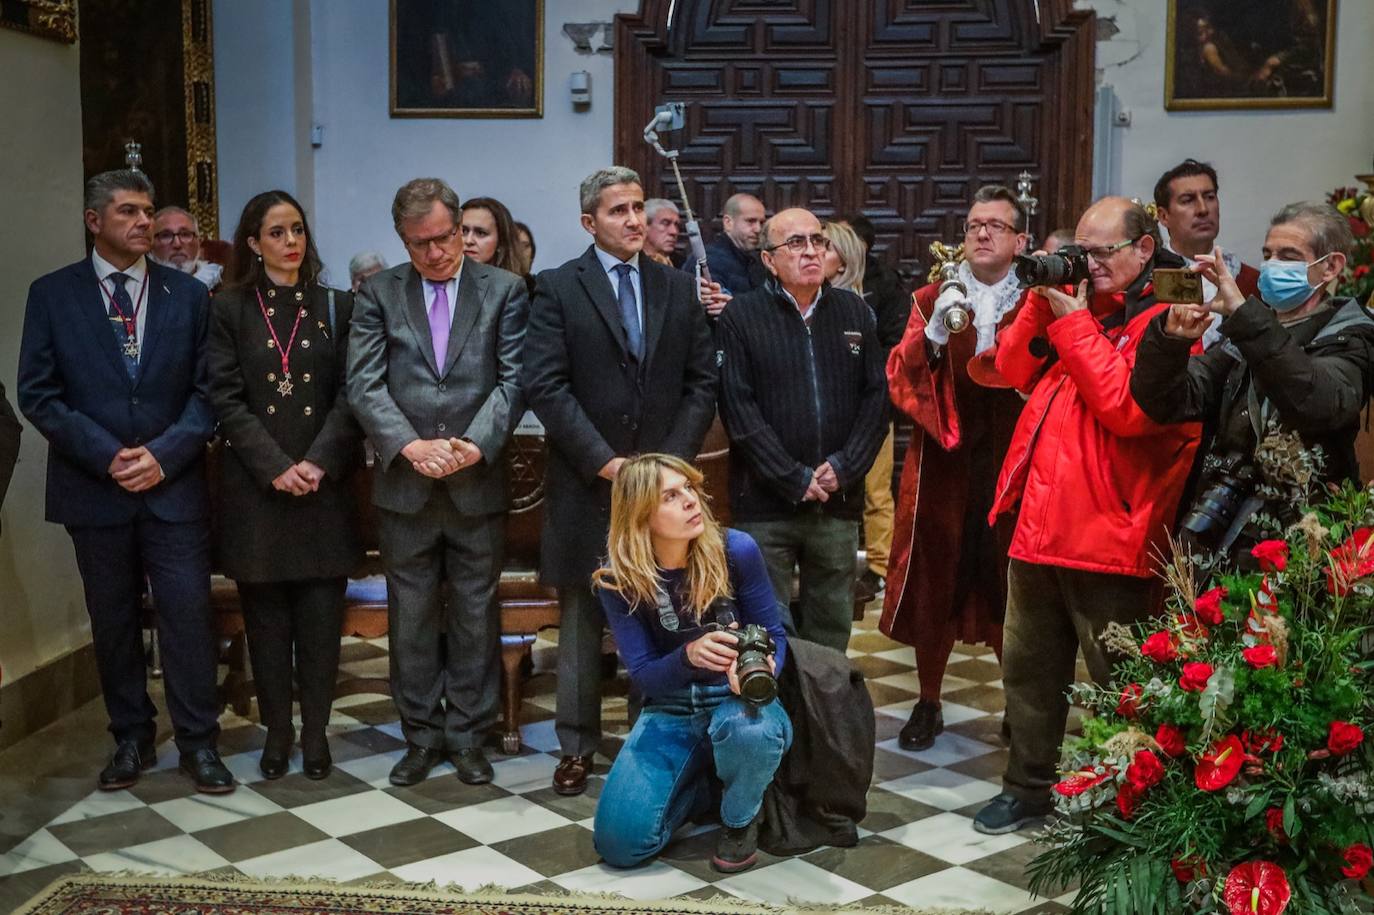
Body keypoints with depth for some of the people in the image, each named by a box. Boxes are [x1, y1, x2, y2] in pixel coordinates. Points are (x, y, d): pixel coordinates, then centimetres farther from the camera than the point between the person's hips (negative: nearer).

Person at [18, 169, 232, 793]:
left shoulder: (188, 294, 5)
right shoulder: (52, 295, 3)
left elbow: (206, 390, 2)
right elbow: (39, 394, -2)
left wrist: (163, 455, -11)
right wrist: (107, 455, -11)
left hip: (174, 485, 0)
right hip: (94, 487, 0)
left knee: (188, 614, -1)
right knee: (113, 621, 10)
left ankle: (198, 741, 11)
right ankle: (131, 738, 23)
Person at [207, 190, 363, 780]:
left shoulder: (335, 307, 8)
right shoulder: (229, 309, 5)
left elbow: (350, 395, 2)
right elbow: (227, 400, -2)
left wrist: (318, 463, -11)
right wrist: (277, 468, -11)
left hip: (324, 485, 1)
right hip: (254, 486, 0)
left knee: (321, 614, 1)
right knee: (265, 615, 4)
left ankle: (315, 731, 12)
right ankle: (277, 729, 16)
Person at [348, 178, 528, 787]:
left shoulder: (504, 291, 4)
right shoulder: (378, 293, 5)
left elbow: (513, 380, -3)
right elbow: (363, 383, -2)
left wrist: (475, 445, -16)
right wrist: (410, 445, -15)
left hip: (479, 482, -1)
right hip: (404, 484, 1)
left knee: (475, 615, 8)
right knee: (411, 615, 8)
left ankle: (468, 736, 20)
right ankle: (421, 737, 22)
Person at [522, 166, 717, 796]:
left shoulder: (678, 288, 10)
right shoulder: (558, 289, 0)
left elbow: (702, 383, 7)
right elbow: (545, 386, -8)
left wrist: (670, 459, -5)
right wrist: (605, 461, -13)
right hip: (586, 484, -2)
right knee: (582, 620, 7)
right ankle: (577, 745, 18)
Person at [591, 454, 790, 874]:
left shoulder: (736, 551, -15)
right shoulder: (617, 579, -13)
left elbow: (773, 634, -6)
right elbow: (644, 675, -13)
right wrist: (689, 655, -35)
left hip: (737, 699, -1)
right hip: (671, 711, 1)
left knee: (748, 729, -41)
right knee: (620, 842, -16)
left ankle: (740, 818, -4)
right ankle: (703, 784, 16)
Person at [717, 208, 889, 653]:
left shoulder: (854, 312, 10)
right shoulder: (740, 318, -1)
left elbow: (876, 396, 7)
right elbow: (739, 411, -8)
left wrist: (844, 468, -6)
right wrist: (794, 480, -12)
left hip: (839, 501, 3)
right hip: (764, 505, -3)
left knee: (832, 630, 11)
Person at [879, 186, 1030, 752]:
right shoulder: (933, 299, 8)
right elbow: (900, 378, -4)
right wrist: (933, 334, -19)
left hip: (1012, 466, -1)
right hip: (943, 466, 1)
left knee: (1011, 586, 4)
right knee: (935, 582, 4)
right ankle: (928, 705, 18)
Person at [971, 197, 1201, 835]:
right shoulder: (1074, 304, 15)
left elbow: (1128, 408, -21)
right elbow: (1014, 370, 11)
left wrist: (1076, 325, -15)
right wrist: (1042, 301, 0)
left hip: (1108, 537, -7)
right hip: (1039, 524, 8)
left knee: (1118, 682, 5)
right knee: (1029, 665, 17)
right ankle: (1029, 786, 32)